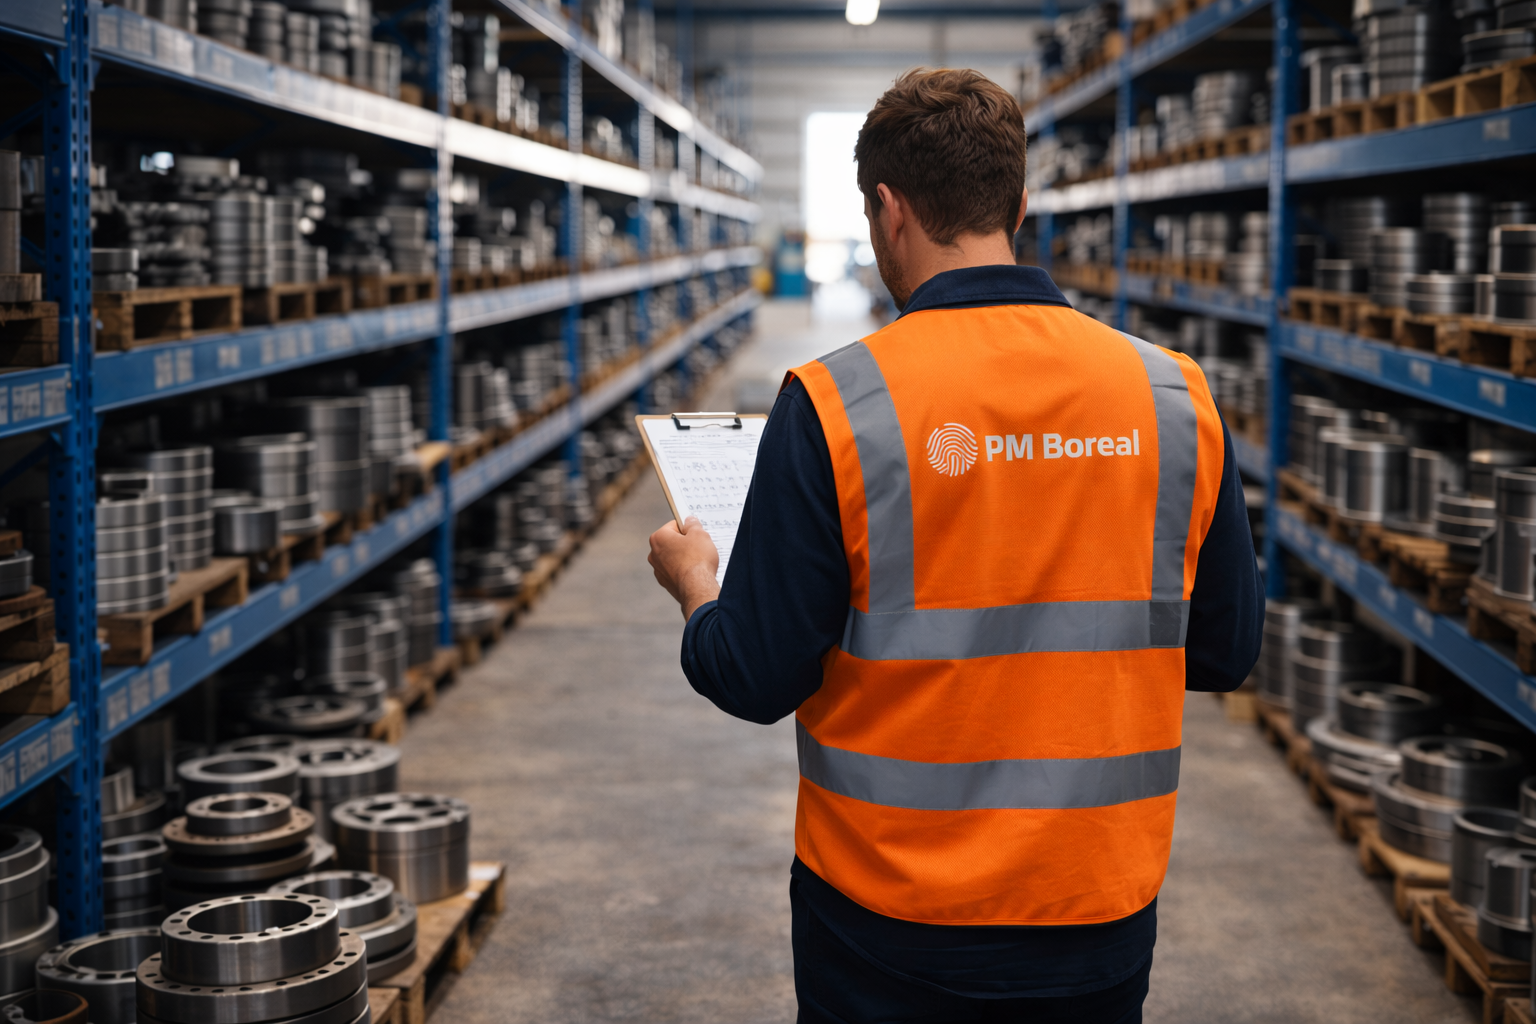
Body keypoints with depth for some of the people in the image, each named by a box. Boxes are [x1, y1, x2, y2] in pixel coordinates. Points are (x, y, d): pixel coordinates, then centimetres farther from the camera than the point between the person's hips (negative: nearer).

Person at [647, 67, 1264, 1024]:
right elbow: (1227, 652, 2)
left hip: (887, 914, -2)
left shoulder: (835, 405, -17)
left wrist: (695, 584, 8)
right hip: (1101, 913, 3)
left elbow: (758, 679, -13)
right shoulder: (1176, 396, -7)